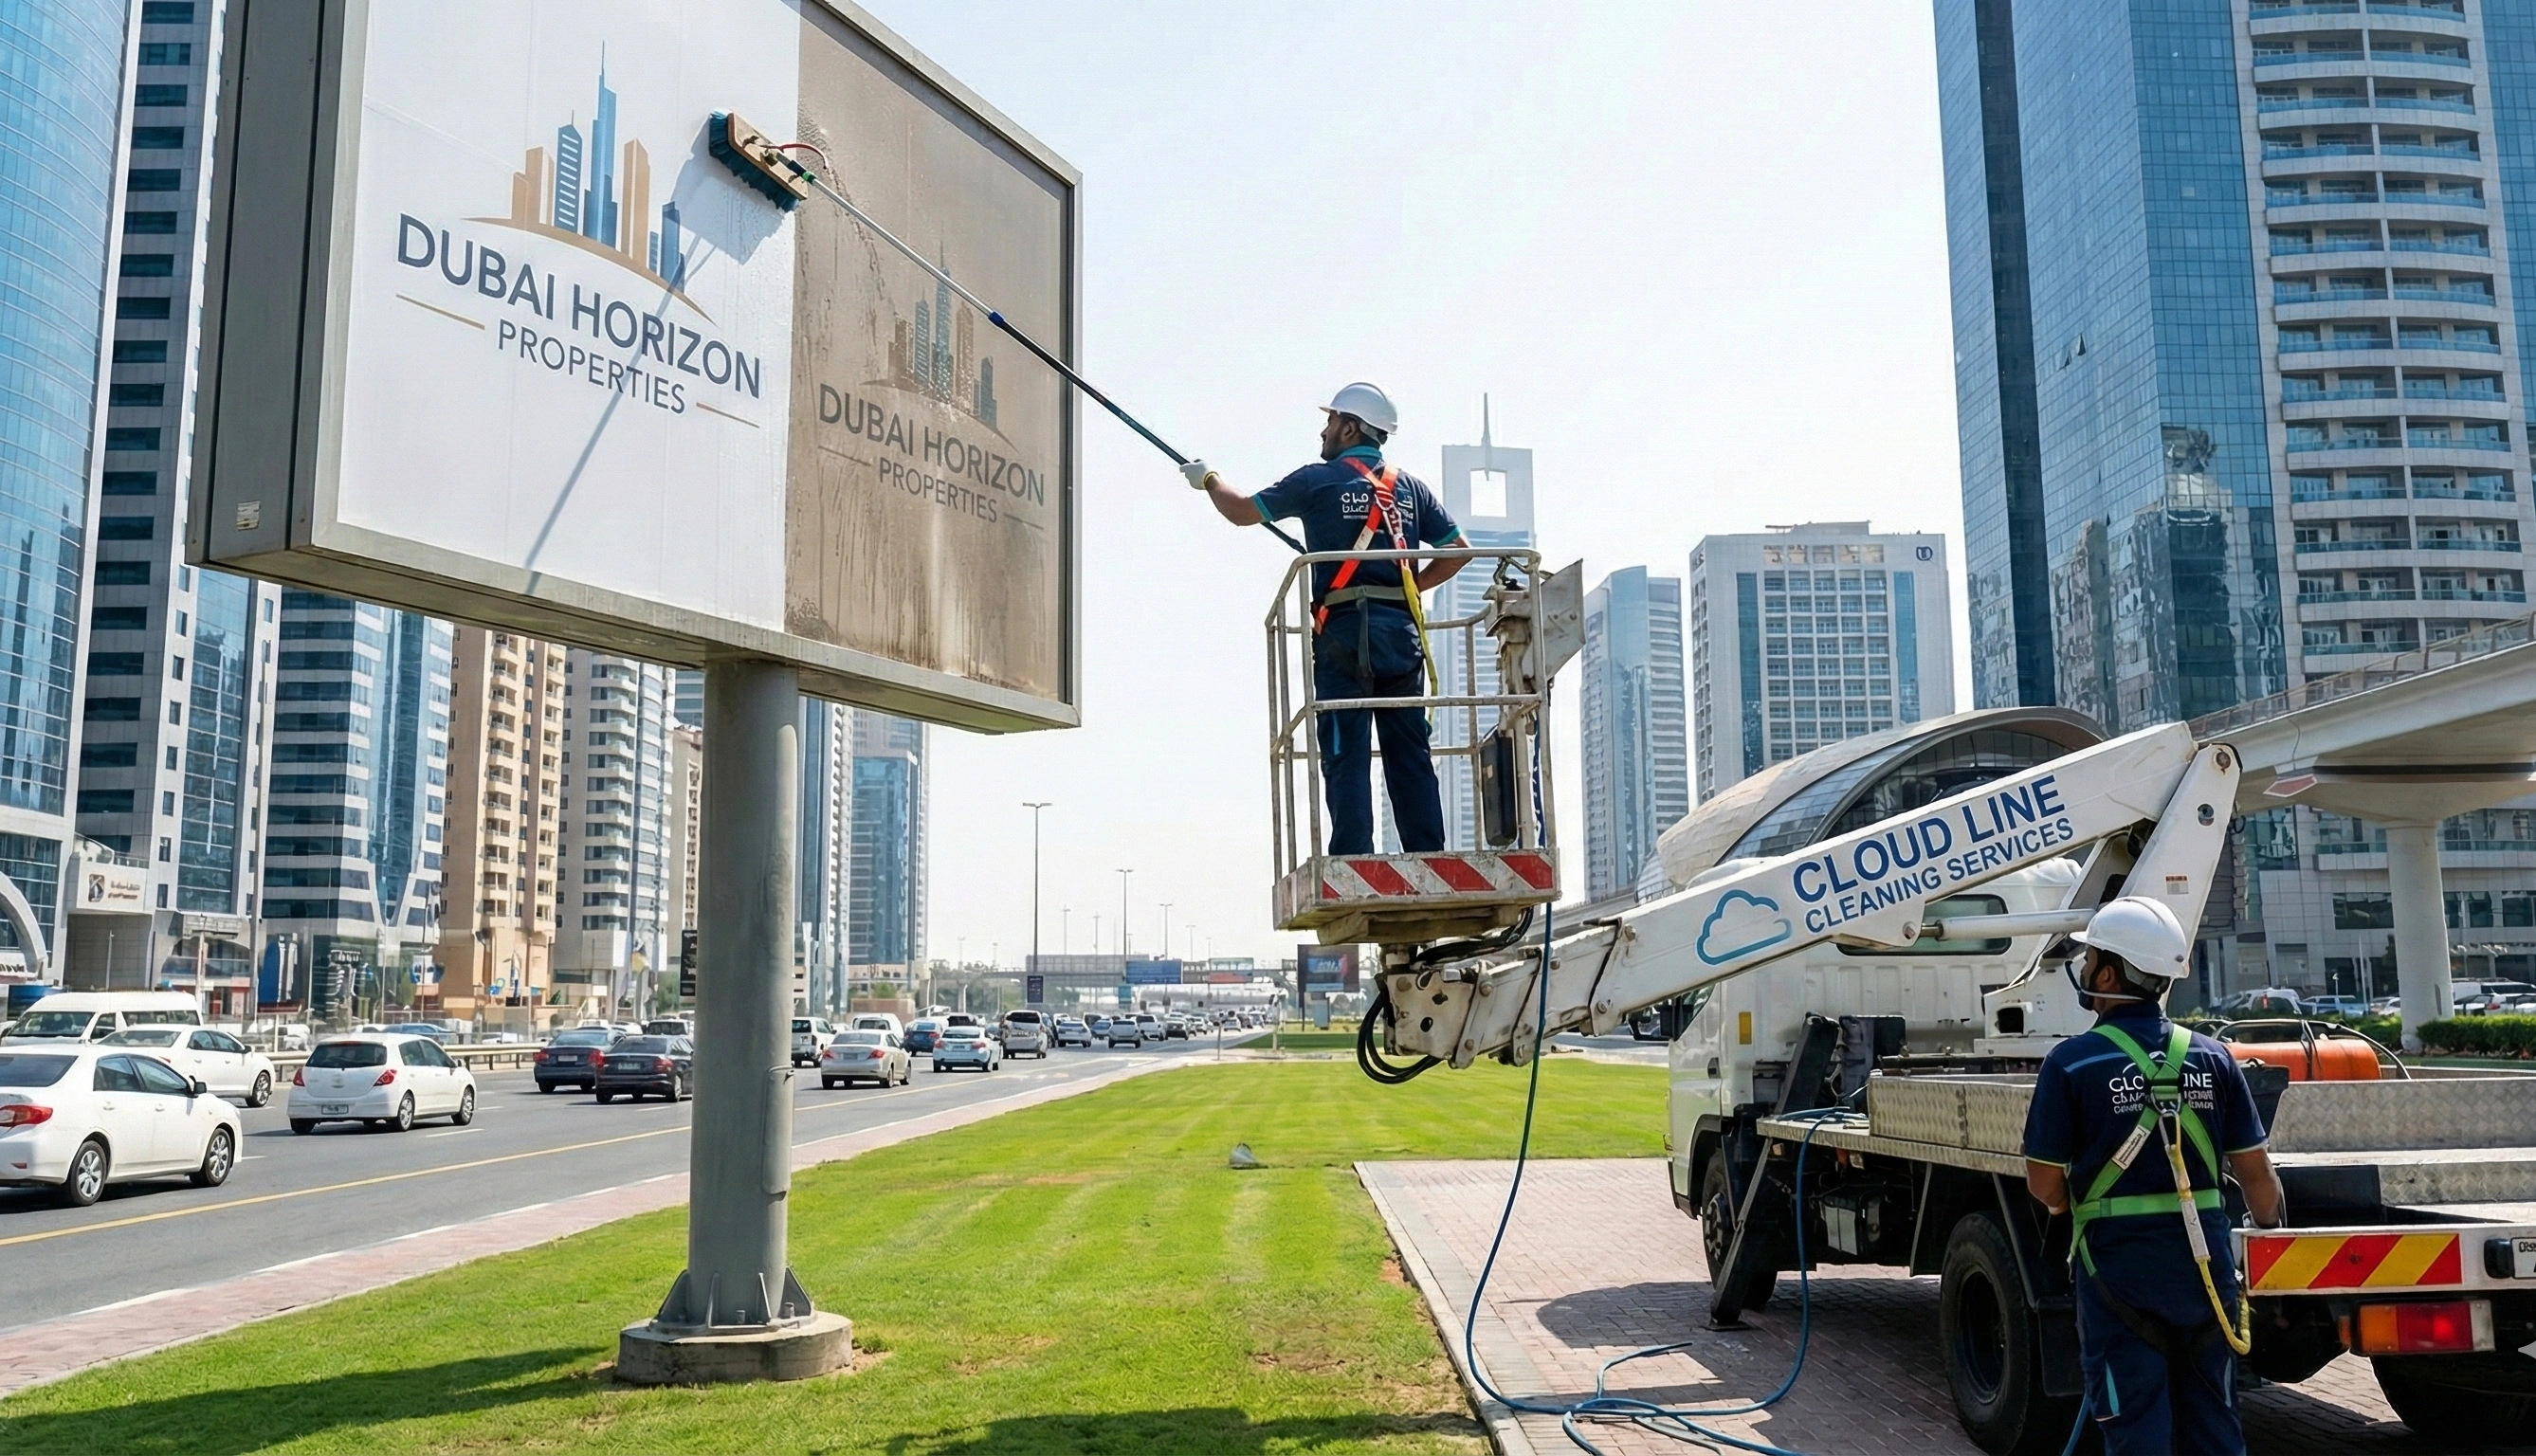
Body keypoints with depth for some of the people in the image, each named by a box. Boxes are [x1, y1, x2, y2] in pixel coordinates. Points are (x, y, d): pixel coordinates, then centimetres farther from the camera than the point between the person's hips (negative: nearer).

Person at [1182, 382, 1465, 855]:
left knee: (1347, 757, -4)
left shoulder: (1319, 480, 4)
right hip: (1401, 632, 4)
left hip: (1344, 632, -4)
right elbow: (1457, 550, 15)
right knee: (1410, 757, 5)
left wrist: (1209, 480, 30)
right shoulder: (1410, 487, 14)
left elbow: (1242, 511, 12)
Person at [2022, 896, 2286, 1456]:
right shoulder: (2211, 1058, 0)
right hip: (2205, 1270, 4)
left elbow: (2045, 1184, -8)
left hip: (2120, 1271, -4)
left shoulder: (2072, 1062, -11)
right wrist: (2272, 1234, 21)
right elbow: (2257, 1173, 4)